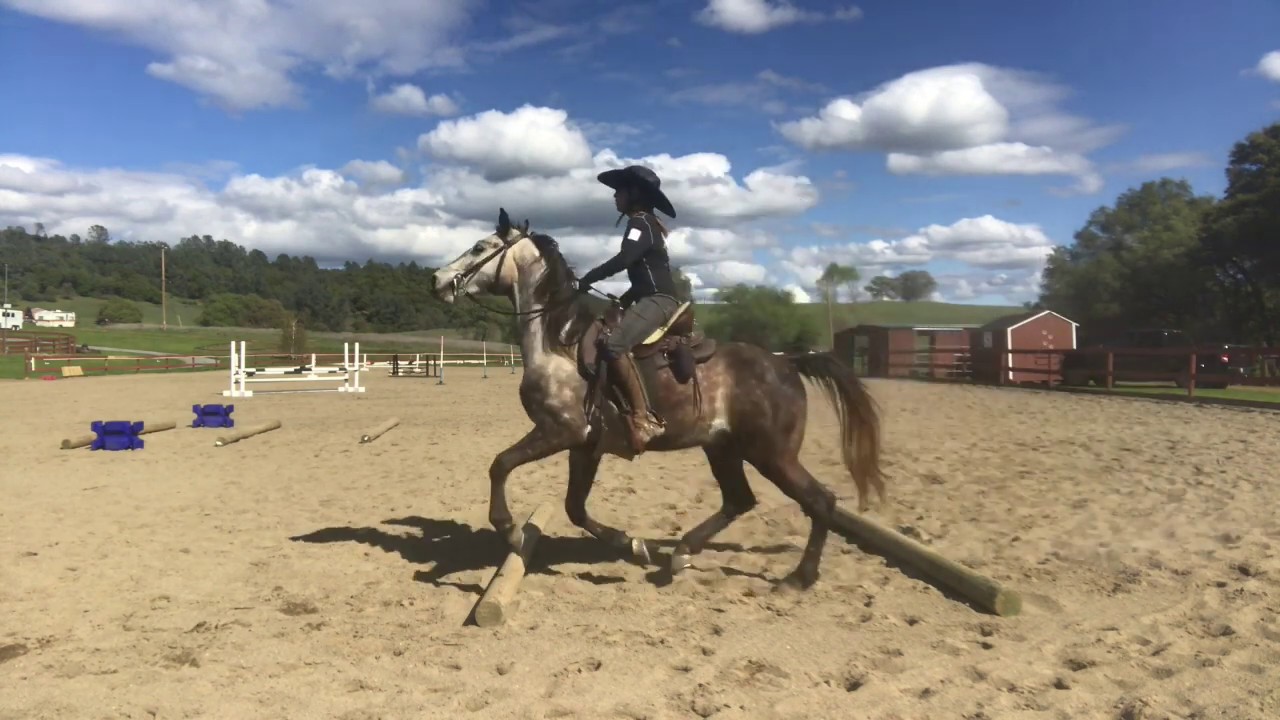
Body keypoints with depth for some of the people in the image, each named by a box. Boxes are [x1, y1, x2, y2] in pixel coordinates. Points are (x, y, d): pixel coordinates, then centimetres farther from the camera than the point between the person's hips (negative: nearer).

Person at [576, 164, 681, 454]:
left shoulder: (640, 222, -8)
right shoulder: (647, 225, 22)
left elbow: (622, 260, -24)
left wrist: (587, 280, -15)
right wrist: (623, 300, 18)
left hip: (658, 299, -11)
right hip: (653, 298, 11)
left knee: (614, 346, -30)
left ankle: (643, 419, -31)